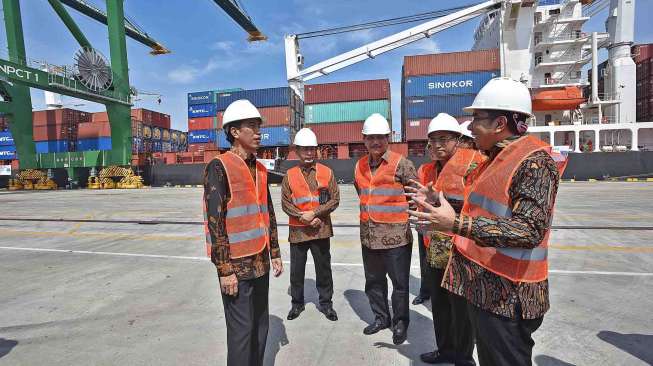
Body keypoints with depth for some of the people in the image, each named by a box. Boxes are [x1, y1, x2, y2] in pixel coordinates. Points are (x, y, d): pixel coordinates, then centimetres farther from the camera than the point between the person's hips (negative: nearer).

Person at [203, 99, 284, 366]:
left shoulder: (260, 169, 10)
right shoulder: (219, 167, -12)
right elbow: (214, 221, -16)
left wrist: (275, 254, 13)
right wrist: (224, 270, -16)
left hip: (260, 262, 7)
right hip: (236, 264, -7)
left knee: (261, 324, 16)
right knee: (242, 329, 4)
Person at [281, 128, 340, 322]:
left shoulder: (327, 172, 0)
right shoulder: (289, 175, 1)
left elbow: (335, 200, -4)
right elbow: (285, 203, -2)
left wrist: (314, 213, -15)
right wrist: (303, 217, -14)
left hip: (321, 229, 0)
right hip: (297, 230, 1)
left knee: (324, 267, 12)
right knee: (296, 269, 12)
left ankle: (326, 302, 31)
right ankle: (297, 303, 33)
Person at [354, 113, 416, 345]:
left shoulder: (400, 163, -9)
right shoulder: (360, 166, 8)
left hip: (396, 236, -5)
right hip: (368, 236, 6)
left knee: (400, 282, 9)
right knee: (373, 281, 18)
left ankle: (400, 323, 30)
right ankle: (381, 317, 38)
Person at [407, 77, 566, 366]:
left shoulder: (534, 160, -17)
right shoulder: (496, 158, 12)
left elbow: (529, 231, -28)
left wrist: (458, 224, -35)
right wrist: (437, 203, 18)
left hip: (507, 296, -9)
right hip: (482, 287, 9)